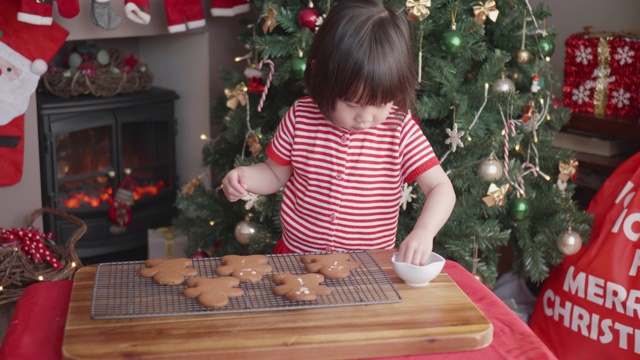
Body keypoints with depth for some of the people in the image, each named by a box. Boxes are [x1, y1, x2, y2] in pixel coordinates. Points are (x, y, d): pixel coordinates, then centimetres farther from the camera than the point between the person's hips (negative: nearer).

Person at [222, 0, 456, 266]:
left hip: (369, 267, -1)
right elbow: (276, 173, 11)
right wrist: (244, 176, -10)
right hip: (297, 255, 2)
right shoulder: (300, 118, -3)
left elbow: (441, 188, -8)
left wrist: (424, 231, -27)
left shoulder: (401, 130, -8)